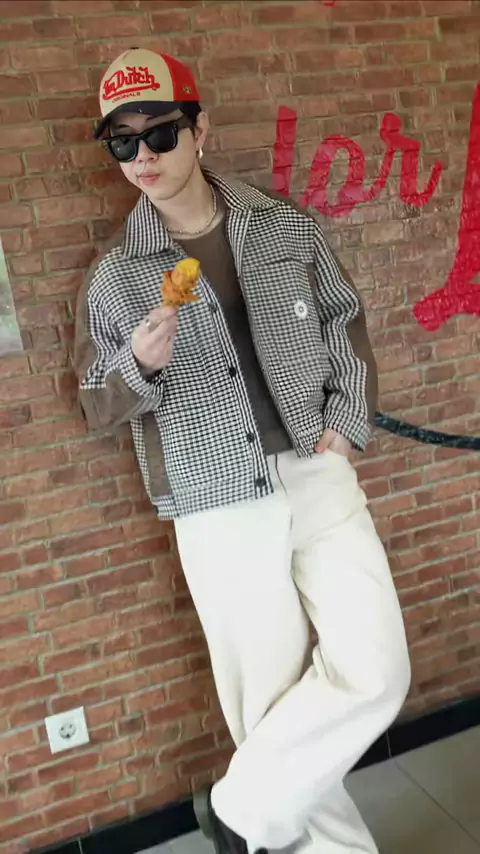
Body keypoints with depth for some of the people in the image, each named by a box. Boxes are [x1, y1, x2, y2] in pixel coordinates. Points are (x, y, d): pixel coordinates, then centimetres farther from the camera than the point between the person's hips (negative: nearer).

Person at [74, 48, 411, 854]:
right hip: (220, 509, -1)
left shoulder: (286, 227, 3)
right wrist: (139, 365, -17)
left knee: (375, 673, -10)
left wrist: (349, 420, 4)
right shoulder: (113, 277, -1)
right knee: (273, 700, 5)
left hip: (317, 477, 2)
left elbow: (345, 319, 17)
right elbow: (98, 406, 6)